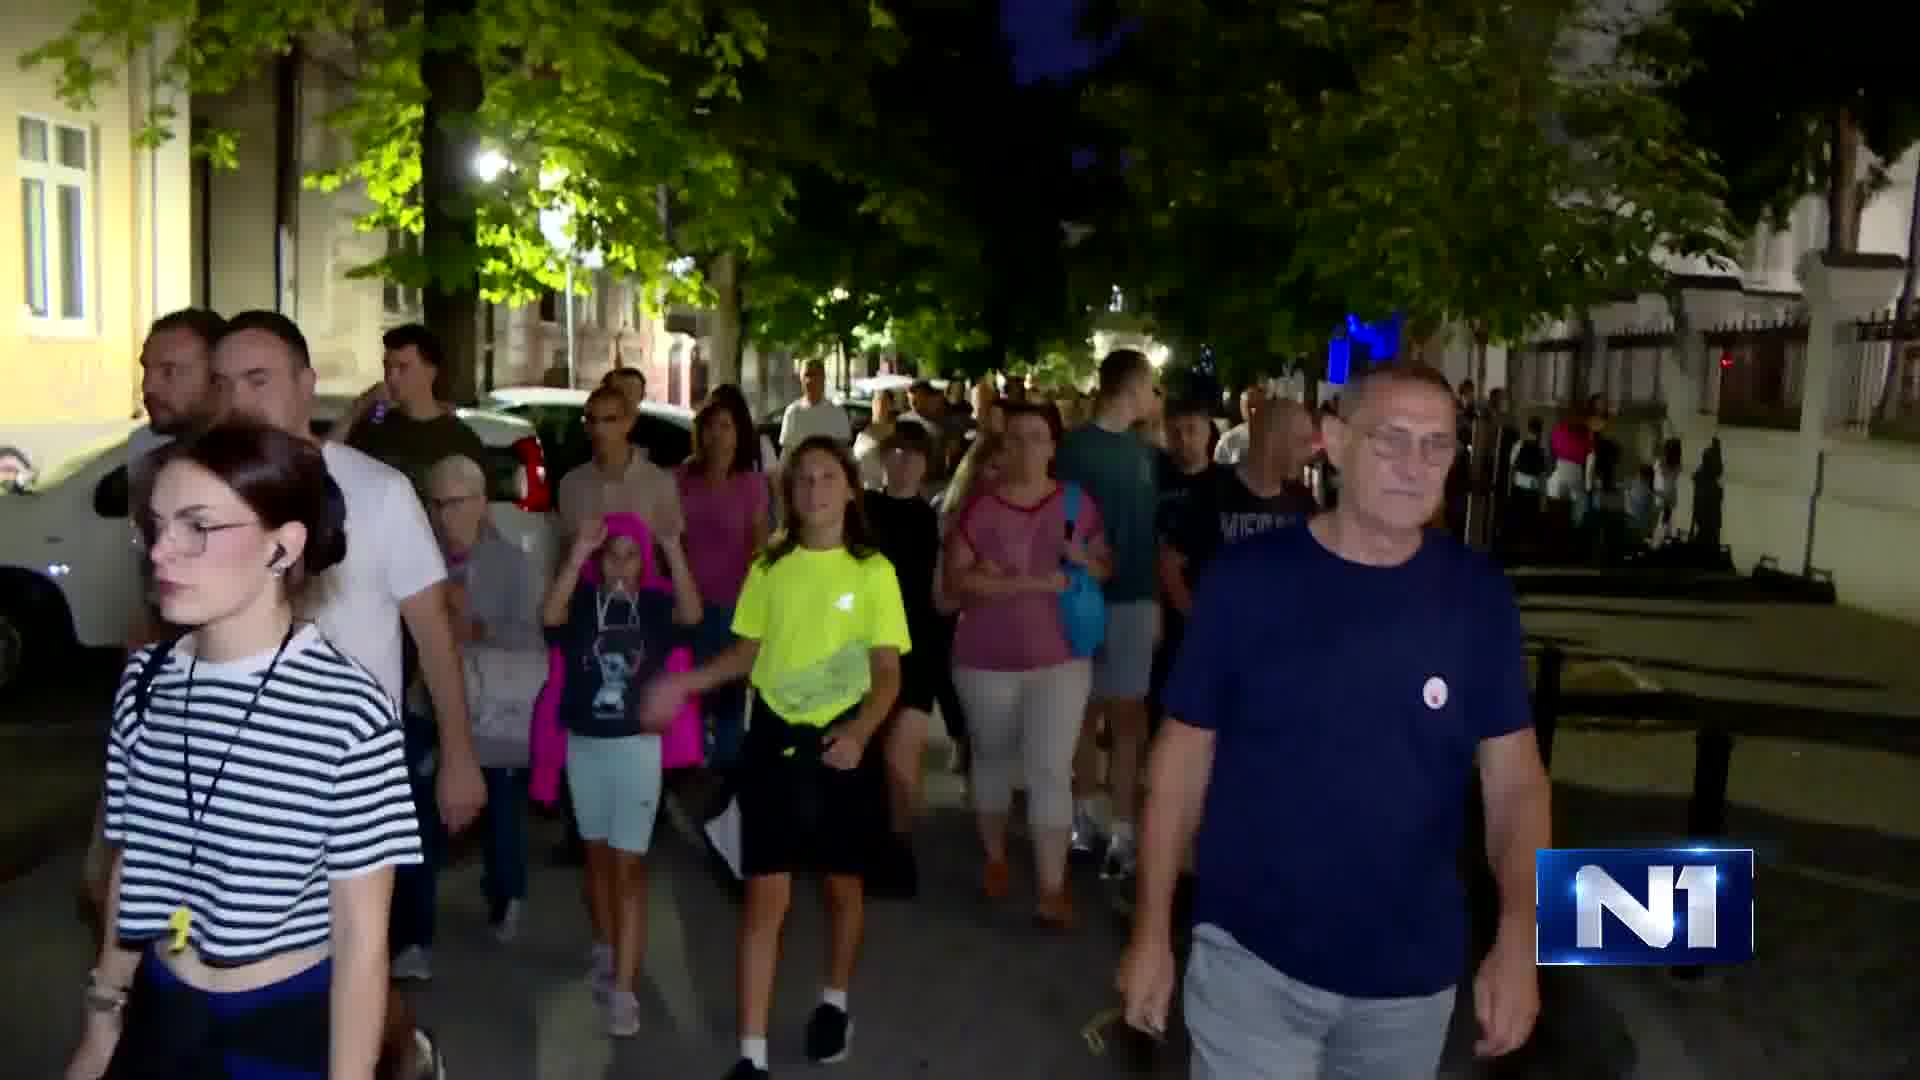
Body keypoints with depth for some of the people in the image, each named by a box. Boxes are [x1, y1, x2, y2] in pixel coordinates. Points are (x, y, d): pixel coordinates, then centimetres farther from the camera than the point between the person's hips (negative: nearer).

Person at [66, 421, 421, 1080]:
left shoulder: (351, 713, -21)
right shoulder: (144, 683, -3)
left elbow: (362, 936, -16)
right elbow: (132, 869, 7)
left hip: (293, 1026, -5)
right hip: (159, 1014, 5)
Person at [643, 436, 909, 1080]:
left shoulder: (874, 572, -5)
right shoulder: (768, 568, 3)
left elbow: (888, 673, -4)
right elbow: (748, 653, 11)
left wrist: (858, 731, -21)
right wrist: (687, 684, -3)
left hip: (840, 743, -1)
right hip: (774, 740, 1)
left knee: (842, 882, 16)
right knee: (765, 894, -1)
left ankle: (834, 1001, 41)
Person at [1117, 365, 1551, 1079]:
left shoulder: (1478, 595, -6)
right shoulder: (1245, 579, -11)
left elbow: (1514, 780, -3)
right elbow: (1183, 757, -5)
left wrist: (1517, 941, -16)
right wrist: (1151, 932, -4)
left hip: (1413, 972, 3)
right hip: (1251, 956, -2)